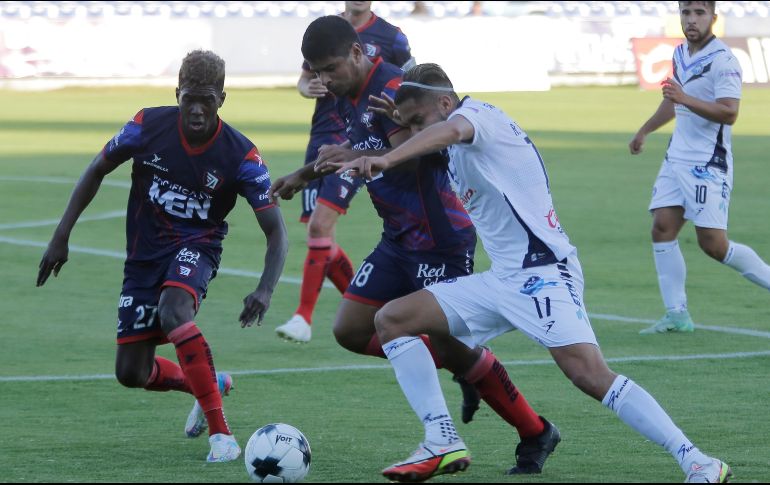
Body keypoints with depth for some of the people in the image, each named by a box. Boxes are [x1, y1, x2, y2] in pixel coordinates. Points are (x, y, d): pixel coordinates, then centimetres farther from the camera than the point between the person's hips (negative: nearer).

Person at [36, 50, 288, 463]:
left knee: (173, 310, -38)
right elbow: (97, 170, 2)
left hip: (196, 247, -3)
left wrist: (265, 290, -35)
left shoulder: (241, 157, -20)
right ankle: (207, 385, 35)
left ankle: (221, 433, -34)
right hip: (144, 254, 3)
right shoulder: (148, 126, -15)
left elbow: (276, 231, -18)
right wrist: (61, 236, 0)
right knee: (131, 374, 2)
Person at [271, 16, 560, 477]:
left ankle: (536, 435, 10)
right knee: (351, 330, 3)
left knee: (453, 349, -6)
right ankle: (461, 368, 18)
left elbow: (411, 157, -36)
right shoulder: (350, 98, 9)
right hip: (399, 239, 9)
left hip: (439, 239, -9)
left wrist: (357, 157, -52)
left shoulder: (392, 88, -20)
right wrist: (305, 175, 32)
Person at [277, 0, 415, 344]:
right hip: (321, 139, 5)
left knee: (320, 224, -19)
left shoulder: (390, 38, -1)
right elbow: (303, 79, 19)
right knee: (318, 233, 4)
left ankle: (304, 317, -14)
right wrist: (308, 88, -4)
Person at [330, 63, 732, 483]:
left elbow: (450, 130, -34)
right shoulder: (455, 151, 18)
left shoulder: (479, 114, -9)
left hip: (543, 270, -10)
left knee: (588, 373, -26)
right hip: (500, 278, 10)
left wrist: (385, 160, -51)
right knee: (391, 320, 5)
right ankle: (443, 444, -3)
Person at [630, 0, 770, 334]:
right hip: (677, 158, 8)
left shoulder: (723, 60, -14)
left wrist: (686, 99, -35)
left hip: (708, 165, -8)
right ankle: (677, 314, 2)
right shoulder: (680, 54, 12)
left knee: (713, 244, -11)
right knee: (662, 229, -3)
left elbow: (729, 113, -25)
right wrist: (644, 131, 40)